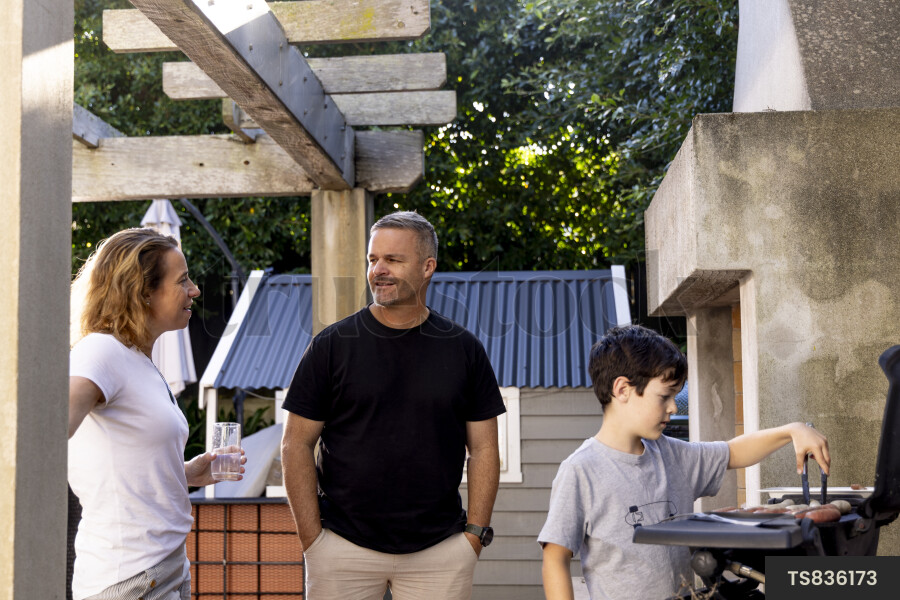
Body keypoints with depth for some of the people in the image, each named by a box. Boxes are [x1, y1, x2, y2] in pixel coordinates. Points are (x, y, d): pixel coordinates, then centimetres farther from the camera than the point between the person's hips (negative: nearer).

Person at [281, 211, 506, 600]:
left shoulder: (464, 349, 3)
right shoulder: (331, 345, 0)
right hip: (343, 549, -1)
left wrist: (474, 534, 0)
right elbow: (296, 445, 0)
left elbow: (483, 448, 6)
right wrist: (311, 538, -5)